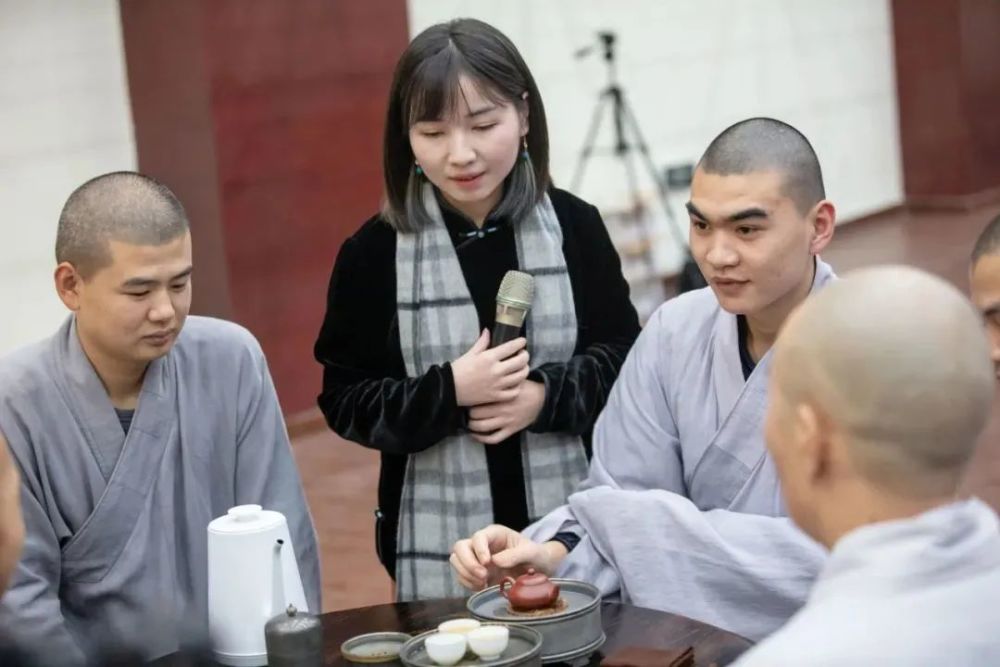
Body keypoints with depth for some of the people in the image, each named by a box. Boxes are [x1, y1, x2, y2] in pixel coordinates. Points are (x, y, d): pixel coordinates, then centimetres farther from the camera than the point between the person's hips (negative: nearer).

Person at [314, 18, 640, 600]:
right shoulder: (374, 252, -5)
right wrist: (449, 391, -18)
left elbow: (625, 356, 4)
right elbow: (346, 401, -2)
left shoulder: (574, 227, -2)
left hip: (571, 526, 1)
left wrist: (547, 396, -14)